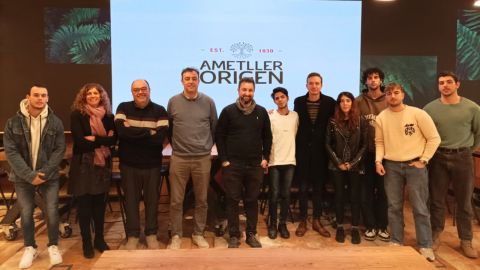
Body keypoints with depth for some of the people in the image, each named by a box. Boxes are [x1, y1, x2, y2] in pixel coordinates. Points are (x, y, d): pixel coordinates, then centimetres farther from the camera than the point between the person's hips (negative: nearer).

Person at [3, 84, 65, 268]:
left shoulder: (55, 122, -4)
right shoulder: (13, 122, -4)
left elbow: (59, 150, -6)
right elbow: (11, 151, -8)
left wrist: (44, 173, -15)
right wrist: (30, 175, -16)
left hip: (49, 176, 0)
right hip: (23, 176, 1)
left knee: (52, 211, 0)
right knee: (26, 213, 9)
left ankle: (53, 246, 21)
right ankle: (30, 248, 29)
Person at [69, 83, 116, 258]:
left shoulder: (108, 116, 5)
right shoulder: (77, 115, -4)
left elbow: (113, 140, -5)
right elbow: (80, 141, -14)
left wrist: (94, 139, -16)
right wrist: (103, 141, -11)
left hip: (103, 164, 3)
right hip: (83, 164, -3)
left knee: (100, 203, 11)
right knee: (84, 204, 5)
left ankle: (99, 239, 25)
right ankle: (86, 243, 18)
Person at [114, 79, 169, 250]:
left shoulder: (159, 111, -4)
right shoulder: (123, 108, -1)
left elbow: (160, 137, -18)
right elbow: (121, 131, -18)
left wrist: (133, 133, -17)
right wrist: (148, 132, -17)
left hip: (152, 164, 0)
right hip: (128, 164, 0)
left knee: (152, 199, 12)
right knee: (131, 200, 12)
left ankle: (151, 234, 30)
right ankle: (132, 235, 28)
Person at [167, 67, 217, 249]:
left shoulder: (208, 102, 1)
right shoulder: (173, 102, 1)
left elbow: (214, 127, 10)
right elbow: (168, 128, 12)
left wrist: (207, 146, 10)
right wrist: (175, 145, 12)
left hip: (203, 158, 0)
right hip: (178, 158, 0)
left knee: (201, 200, 10)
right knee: (176, 200, 5)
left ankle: (198, 234, 25)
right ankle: (176, 235, 20)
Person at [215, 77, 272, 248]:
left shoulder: (261, 112, 6)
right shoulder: (228, 111, -1)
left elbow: (267, 137, 12)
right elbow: (219, 136, 0)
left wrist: (265, 158, 4)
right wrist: (223, 159, -5)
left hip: (255, 165, 2)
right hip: (232, 165, -2)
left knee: (252, 200, 9)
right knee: (233, 200, 4)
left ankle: (251, 234, 22)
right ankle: (234, 236, 16)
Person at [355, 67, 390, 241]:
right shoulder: (359, 101, 3)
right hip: (366, 152, 0)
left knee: (383, 190, 7)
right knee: (367, 190, 5)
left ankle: (382, 226, 20)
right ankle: (370, 226, 17)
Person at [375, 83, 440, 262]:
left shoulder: (418, 114, -8)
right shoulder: (381, 118, 1)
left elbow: (434, 138, -4)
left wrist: (423, 160, -7)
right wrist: (378, 160, -3)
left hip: (415, 165, -2)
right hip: (391, 166, 3)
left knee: (420, 207, 3)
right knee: (394, 206, 11)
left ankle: (425, 246, 18)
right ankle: (396, 241, 26)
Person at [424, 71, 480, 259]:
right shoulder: (430, 108, -4)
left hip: (462, 157, 0)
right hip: (438, 157, 0)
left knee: (464, 202, 9)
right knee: (436, 200, 9)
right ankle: (435, 235, 23)